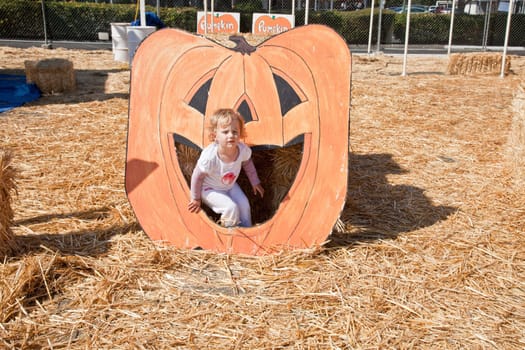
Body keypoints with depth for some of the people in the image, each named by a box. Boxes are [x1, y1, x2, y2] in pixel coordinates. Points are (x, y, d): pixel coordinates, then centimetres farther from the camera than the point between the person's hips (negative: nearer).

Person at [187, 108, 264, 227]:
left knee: (244, 204, -4)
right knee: (231, 208, -19)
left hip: (230, 185, 5)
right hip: (210, 189, -5)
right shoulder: (209, 157, -39)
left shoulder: (243, 149, -25)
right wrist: (196, 199, -9)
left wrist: (255, 182, 10)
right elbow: (197, 177, -22)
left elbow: (247, 163, 1)